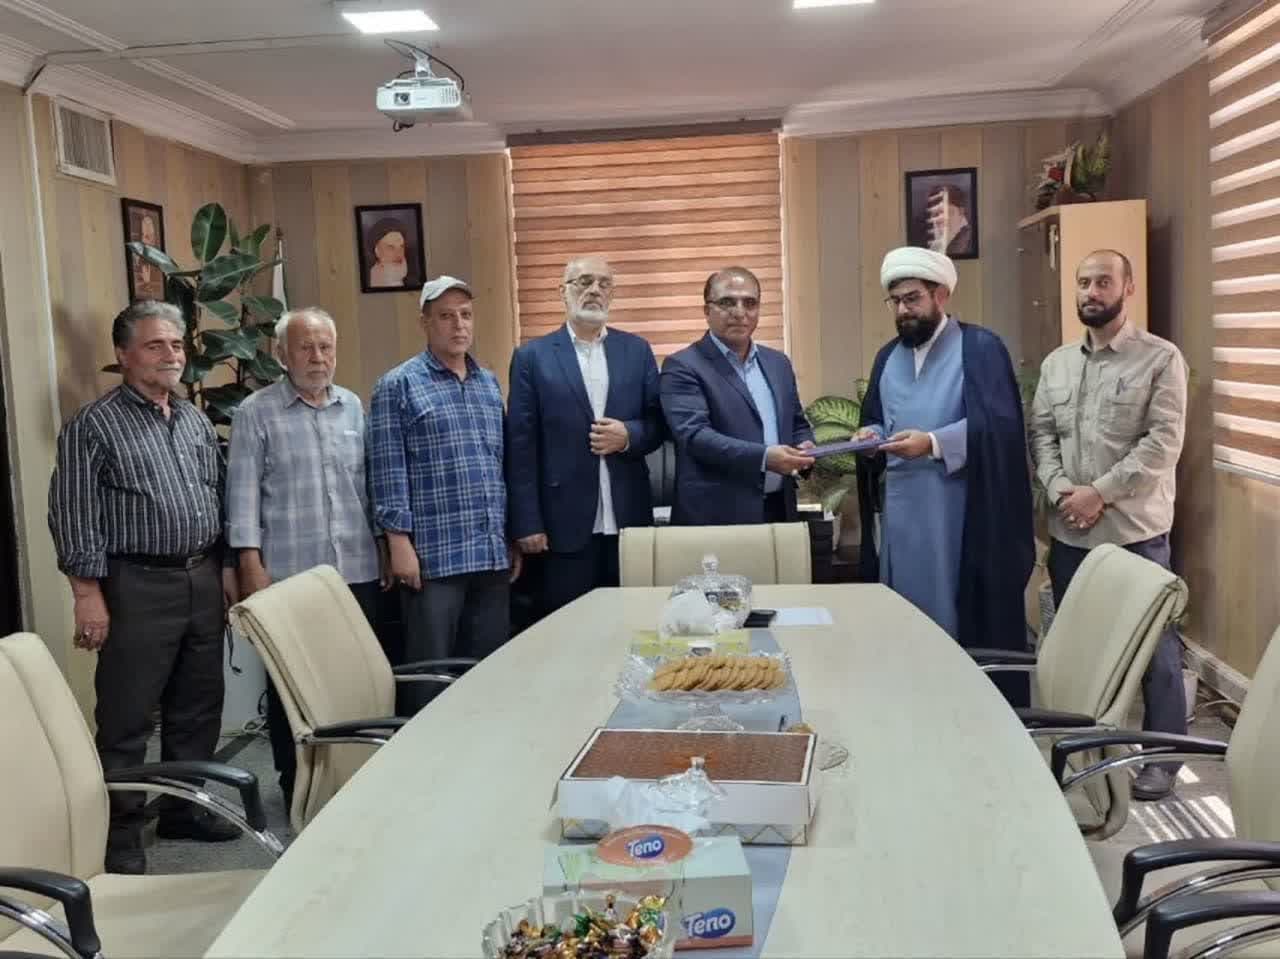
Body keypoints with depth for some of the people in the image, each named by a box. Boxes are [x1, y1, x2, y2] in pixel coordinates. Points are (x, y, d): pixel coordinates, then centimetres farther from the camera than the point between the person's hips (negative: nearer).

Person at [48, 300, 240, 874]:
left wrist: (225, 567, 13)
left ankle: (184, 809, 29)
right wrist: (88, 595, -15)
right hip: (139, 585, -6)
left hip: (202, 579, 7)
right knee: (126, 721, 0)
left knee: (198, 707, 14)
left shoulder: (196, 421, 13)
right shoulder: (93, 426, -7)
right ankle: (119, 838, 10)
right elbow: (73, 516, -11)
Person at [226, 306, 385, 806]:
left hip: (357, 570, 4)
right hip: (288, 575, -4)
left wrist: (385, 544, 12)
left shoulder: (353, 407, 12)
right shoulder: (256, 412, -1)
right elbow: (243, 492, -4)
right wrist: (251, 564, -11)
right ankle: (296, 786, 18)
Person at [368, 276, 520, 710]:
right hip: (434, 554, -5)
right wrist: (399, 543, -13)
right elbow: (388, 471, -7)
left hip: (493, 553, 6)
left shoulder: (490, 383, 16)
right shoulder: (398, 386, -2)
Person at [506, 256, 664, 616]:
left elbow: (659, 423, 10)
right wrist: (527, 524, -8)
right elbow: (521, 445, -2)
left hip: (629, 519, 3)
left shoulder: (637, 350, 10)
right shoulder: (532, 356, 2)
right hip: (565, 522, -2)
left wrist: (629, 435, -12)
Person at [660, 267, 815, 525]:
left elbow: (798, 424, 22)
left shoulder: (778, 363, 15)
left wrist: (805, 448, -2)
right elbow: (694, 434, -17)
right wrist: (764, 457, -27)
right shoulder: (683, 367, -5)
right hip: (715, 516, -6)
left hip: (779, 511, 6)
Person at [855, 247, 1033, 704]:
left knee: (968, 625, -2)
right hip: (900, 514, 6)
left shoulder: (980, 347, -4)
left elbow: (1000, 424, -13)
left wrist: (933, 443, -23)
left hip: (962, 515, -6)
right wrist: (871, 435, -5)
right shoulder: (888, 356, 16)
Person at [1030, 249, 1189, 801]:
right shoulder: (1056, 363, 11)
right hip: (1069, 531, 5)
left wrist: (1099, 493, -17)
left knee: (1153, 644, 3)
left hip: (1135, 530, -5)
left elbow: (1162, 443, -13)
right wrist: (1062, 490, -10)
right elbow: (1040, 433, 7)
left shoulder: (1160, 359, -6)